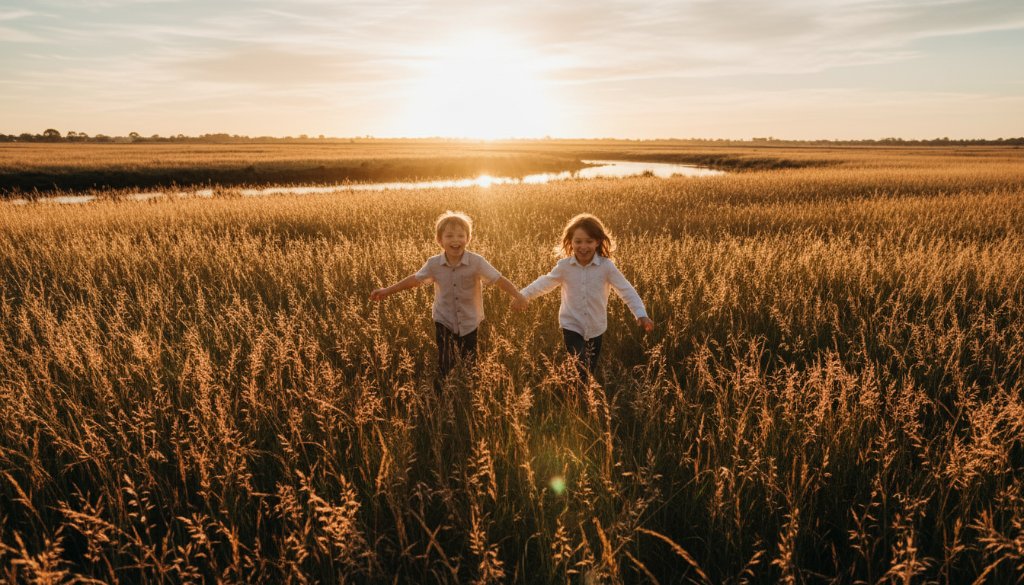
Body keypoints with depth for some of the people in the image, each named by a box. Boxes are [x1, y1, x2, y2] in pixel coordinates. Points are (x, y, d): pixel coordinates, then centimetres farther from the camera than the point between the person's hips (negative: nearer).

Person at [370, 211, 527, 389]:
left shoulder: (477, 262, -18)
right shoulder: (434, 263, -11)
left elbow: (499, 279, -23)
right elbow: (415, 279, 3)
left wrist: (518, 296, -38)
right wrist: (388, 290, 4)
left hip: (470, 323, -1)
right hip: (444, 321, 1)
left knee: (470, 367, 10)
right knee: (445, 366, -2)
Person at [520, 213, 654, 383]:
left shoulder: (606, 266, -14)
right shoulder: (564, 266, -10)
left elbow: (626, 290, -14)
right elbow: (544, 283, 1)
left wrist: (641, 314, -24)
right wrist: (522, 295, -5)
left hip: (595, 328, 1)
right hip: (572, 326, -1)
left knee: (591, 371, 16)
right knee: (580, 371, -14)